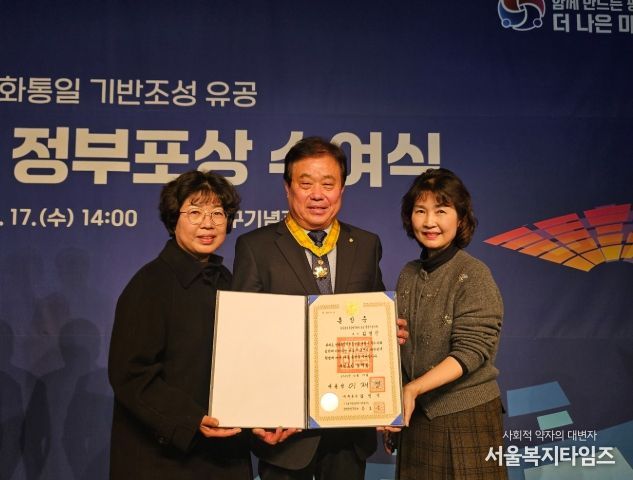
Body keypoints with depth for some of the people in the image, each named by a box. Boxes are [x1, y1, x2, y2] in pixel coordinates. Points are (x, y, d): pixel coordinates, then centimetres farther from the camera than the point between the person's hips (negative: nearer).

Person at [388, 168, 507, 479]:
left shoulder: (473, 274, -13)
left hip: (465, 418, -5)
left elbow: (472, 351, -18)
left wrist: (413, 388, -26)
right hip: (417, 415, 5)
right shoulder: (409, 274, 4)